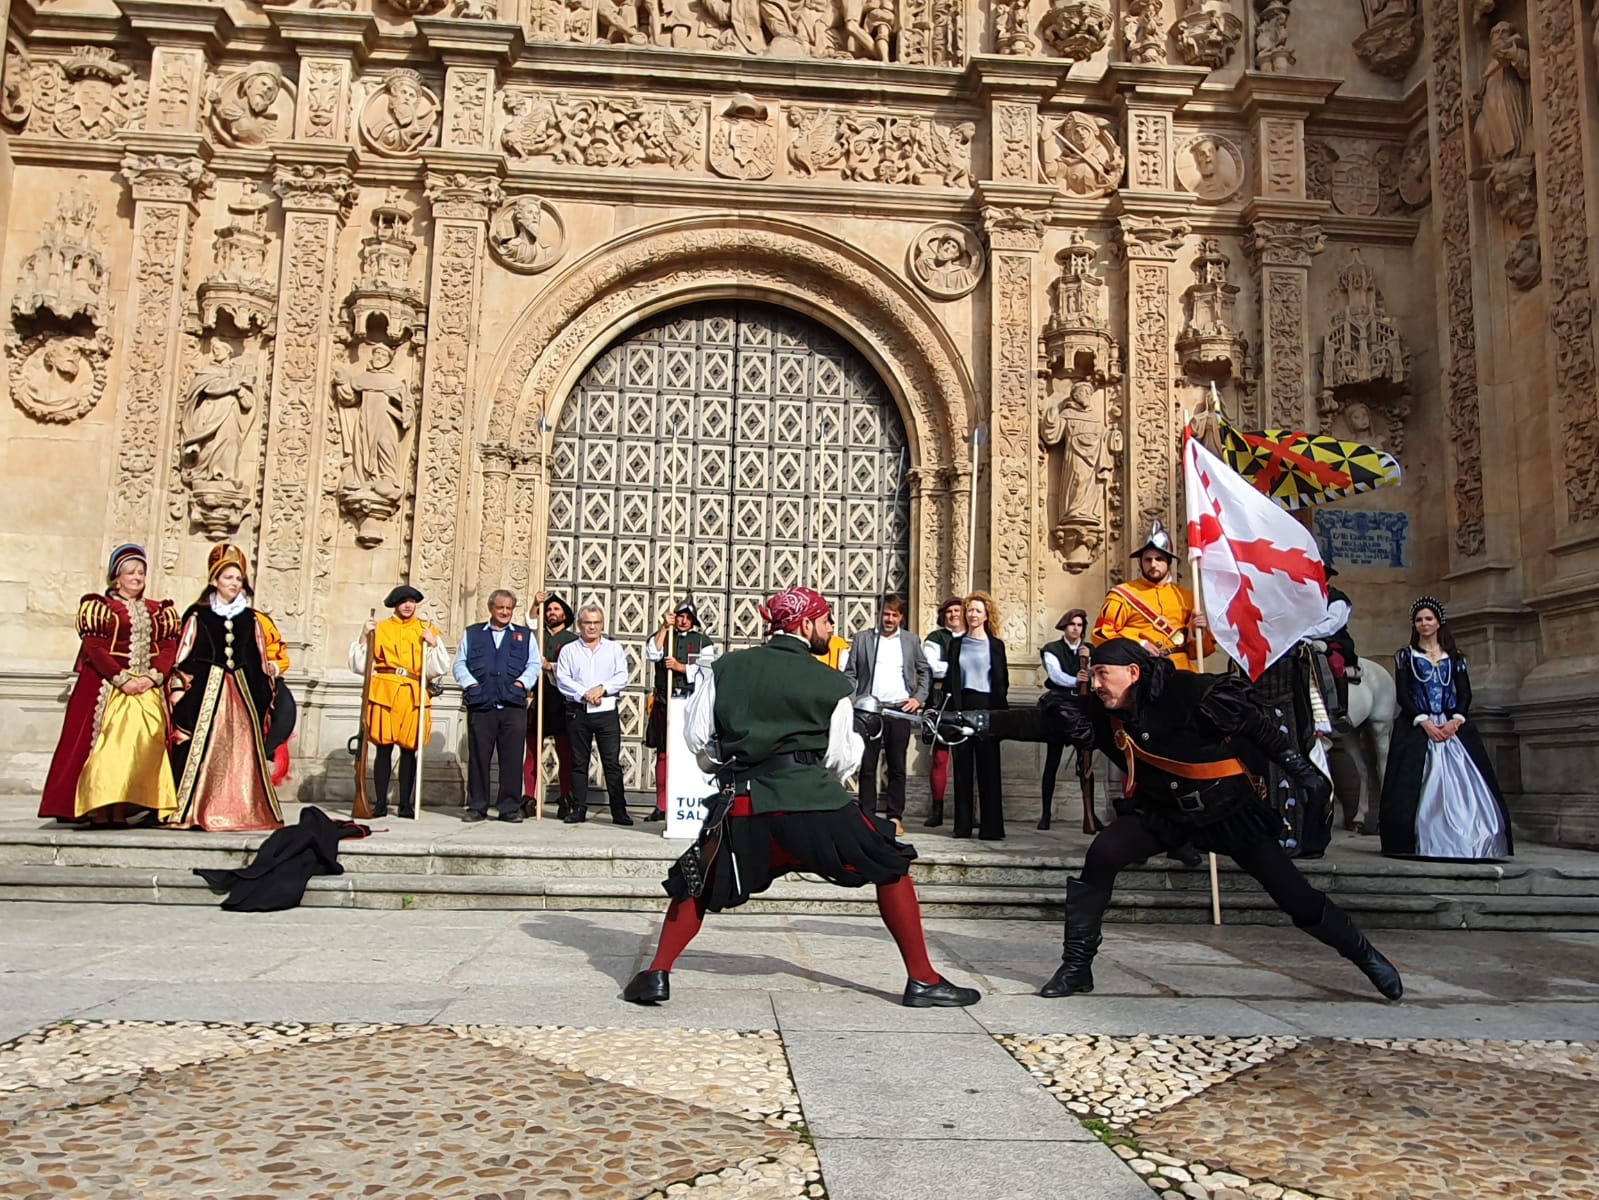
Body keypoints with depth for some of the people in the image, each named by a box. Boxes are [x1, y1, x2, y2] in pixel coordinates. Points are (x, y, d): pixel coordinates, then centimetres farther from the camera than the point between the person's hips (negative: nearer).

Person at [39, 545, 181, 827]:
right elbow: (93, 647, -7)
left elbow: (169, 647, 6)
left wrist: (153, 677, -10)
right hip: (106, 686, -3)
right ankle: (99, 810, -6)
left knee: (140, 746, -4)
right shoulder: (98, 606, 4)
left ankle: (120, 811, -2)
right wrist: (122, 679, -16)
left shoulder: (159, 611, 15)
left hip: (149, 688, 3)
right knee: (105, 745, -8)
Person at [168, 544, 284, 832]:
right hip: (205, 689, -3)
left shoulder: (250, 619, 12)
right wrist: (178, 689, -8)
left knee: (241, 751, 2)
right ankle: (193, 811, -2)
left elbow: (259, 661, 15)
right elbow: (183, 657, 0)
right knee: (201, 750, -5)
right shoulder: (198, 615, 2)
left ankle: (242, 809, 6)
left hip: (242, 690, 3)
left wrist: (263, 697, 12)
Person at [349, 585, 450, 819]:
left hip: (413, 695, 1)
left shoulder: (427, 631, 13)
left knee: (409, 749, 0)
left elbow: (439, 668, 7)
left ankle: (406, 804, 6)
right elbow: (360, 665, 8)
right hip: (383, 692, 0)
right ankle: (381, 803, 4)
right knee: (383, 748, -1)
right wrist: (363, 638, -3)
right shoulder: (379, 628, 12)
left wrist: (433, 645, -6)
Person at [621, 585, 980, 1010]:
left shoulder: (725, 668, 8)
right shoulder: (831, 683, 3)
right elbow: (842, 760, 5)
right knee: (892, 870, 14)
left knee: (697, 885, 25)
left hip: (745, 802, 3)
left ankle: (656, 975, 13)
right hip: (814, 800, -2)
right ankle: (922, 981, 14)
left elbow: (698, 738, 8)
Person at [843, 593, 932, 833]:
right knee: (867, 766, 0)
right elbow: (850, 673, 7)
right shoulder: (862, 638, 8)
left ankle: (895, 817, 8)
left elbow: (925, 671, 15)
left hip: (900, 710, 1)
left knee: (897, 767, 4)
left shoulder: (912, 640, 11)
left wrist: (919, 698, 2)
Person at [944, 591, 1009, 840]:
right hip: (962, 707, 2)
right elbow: (950, 678, 9)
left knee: (988, 768, -2)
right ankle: (963, 825, 8)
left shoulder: (995, 645, 5)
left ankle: (991, 827, 1)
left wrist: (999, 713, -6)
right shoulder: (956, 644, 11)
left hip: (987, 708, -2)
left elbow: (1002, 682, 3)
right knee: (962, 767, 3)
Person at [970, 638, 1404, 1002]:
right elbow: (1041, 721, -18)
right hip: (1163, 810, 3)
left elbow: (1259, 728, -16)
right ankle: (1076, 966, -8)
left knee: (1294, 894, 0)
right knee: (1102, 855, -19)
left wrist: (1303, 769, -10)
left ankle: (1365, 955, 27)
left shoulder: (1193, 694, -26)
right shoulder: (1101, 713, -14)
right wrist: (984, 722, -28)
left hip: (1230, 806, -3)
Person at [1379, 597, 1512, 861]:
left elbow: (1465, 693, 7)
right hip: (1417, 728, -2)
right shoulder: (1405, 656, 9)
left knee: (1460, 786, -7)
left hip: (1453, 727, 2)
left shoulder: (1454, 658, 15)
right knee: (1423, 788, -9)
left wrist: (1455, 721, -11)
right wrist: (1424, 722, -14)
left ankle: (1464, 846, -6)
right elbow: (1403, 695, 0)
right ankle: (1427, 846, -9)